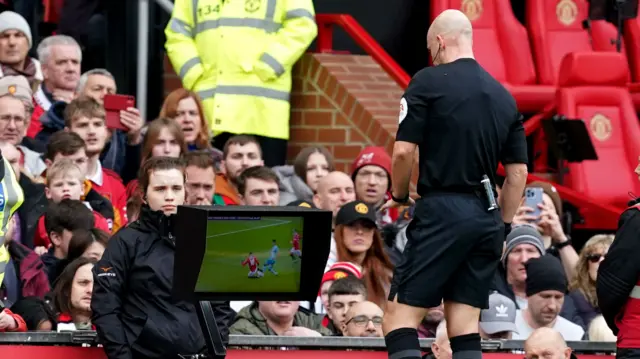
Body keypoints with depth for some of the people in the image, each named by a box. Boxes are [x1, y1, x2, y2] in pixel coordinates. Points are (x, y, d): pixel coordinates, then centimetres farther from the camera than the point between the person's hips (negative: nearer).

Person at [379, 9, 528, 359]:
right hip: (487, 217, 6)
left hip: (442, 211, -6)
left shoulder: (429, 82, -4)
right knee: (465, 329, 7)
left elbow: (403, 151, -9)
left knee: (400, 317, -4)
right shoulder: (503, 96, 13)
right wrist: (502, 228, 22)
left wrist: (399, 196, 10)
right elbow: (518, 172, 13)